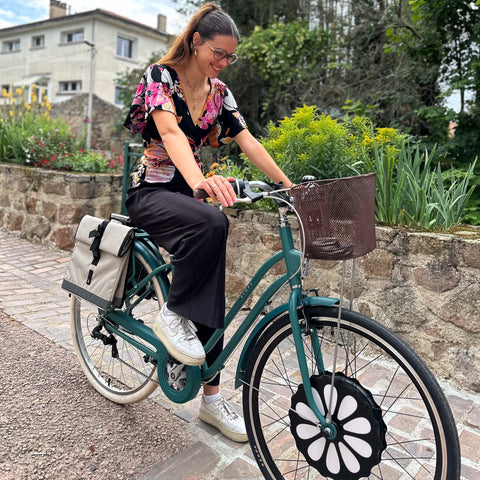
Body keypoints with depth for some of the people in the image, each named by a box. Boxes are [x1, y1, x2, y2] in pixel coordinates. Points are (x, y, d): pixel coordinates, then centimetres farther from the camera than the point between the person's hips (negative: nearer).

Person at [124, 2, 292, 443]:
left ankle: (212, 399, 12)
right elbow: (170, 132, -30)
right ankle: (172, 315, -16)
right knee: (211, 224, -39)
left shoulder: (218, 92, 8)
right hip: (151, 192, -6)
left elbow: (248, 142, 0)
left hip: (188, 192, 6)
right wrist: (200, 180, -49)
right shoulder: (160, 76, -10)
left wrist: (289, 185, -12)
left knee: (209, 295, -1)